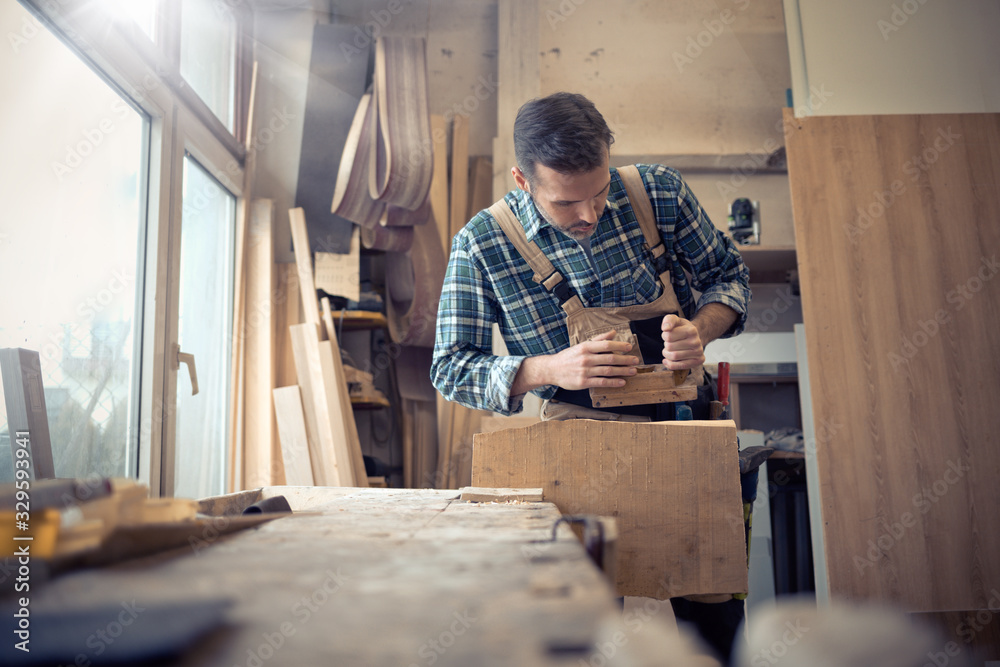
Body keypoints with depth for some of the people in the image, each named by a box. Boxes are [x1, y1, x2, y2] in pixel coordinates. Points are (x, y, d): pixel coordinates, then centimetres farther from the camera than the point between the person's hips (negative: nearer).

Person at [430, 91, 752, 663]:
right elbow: (451, 368, -6)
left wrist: (700, 329, -13)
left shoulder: (658, 191, -4)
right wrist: (550, 368, -22)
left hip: (688, 419, 2)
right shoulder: (482, 244, -9)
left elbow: (728, 273, 9)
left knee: (716, 618, -4)